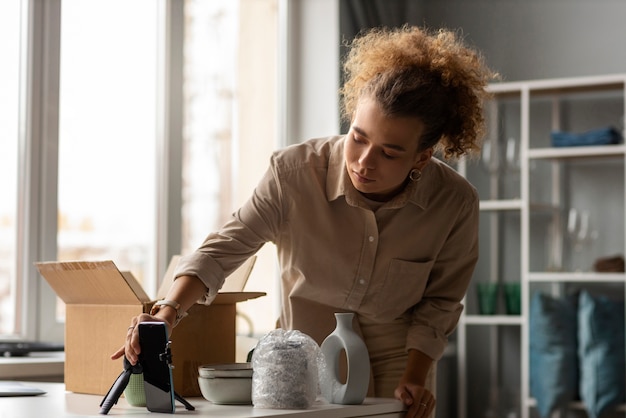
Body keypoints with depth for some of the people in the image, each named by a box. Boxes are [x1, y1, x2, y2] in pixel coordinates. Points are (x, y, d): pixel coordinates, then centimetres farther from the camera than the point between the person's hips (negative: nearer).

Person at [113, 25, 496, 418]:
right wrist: (168, 312, -30)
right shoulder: (295, 172, -24)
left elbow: (438, 301, -5)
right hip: (306, 360, 0)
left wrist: (414, 377, -12)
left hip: (396, 362, 1)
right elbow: (224, 249, -17)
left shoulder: (456, 203, -20)